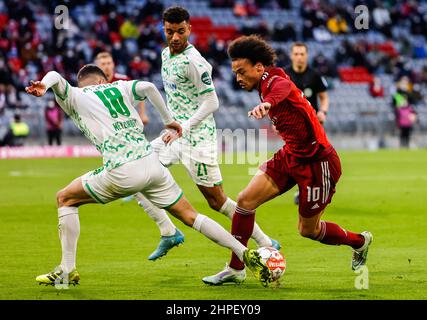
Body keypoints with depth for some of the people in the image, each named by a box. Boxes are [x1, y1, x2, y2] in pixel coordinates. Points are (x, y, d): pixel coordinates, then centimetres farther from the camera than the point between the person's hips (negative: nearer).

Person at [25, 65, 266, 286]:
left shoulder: (74, 97, 14)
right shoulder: (119, 87, 22)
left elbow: (56, 77, -6)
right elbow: (148, 87, 2)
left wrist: (44, 85, -29)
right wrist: (169, 120, 12)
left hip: (122, 172, -4)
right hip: (152, 163, 4)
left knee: (65, 199, 15)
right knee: (189, 215, 15)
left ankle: (68, 271, 10)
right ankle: (247, 255, 8)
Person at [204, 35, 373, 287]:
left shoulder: (274, 79, -23)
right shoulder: (266, 85, 5)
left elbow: (283, 87, -49)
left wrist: (267, 103, -71)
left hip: (317, 162, -8)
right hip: (291, 156, 9)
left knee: (308, 230, 6)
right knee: (246, 200, -5)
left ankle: (360, 241, 33)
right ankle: (236, 268, 4)